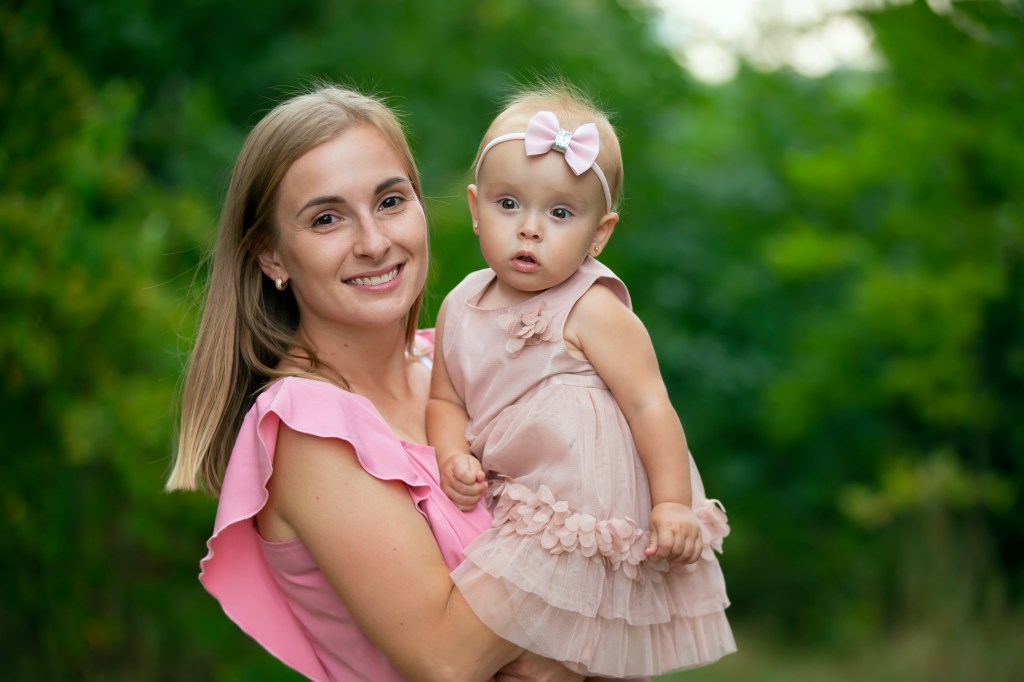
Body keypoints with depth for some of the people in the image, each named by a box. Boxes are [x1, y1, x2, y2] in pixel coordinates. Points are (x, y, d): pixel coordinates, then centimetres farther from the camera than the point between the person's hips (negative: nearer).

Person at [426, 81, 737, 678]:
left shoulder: (591, 311, -13)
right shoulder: (461, 309, 6)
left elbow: (649, 405, -13)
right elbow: (445, 399, 12)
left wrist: (672, 504, -17)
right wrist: (453, 455, -8)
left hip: (589, 517, -6)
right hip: (512, 508, 6)